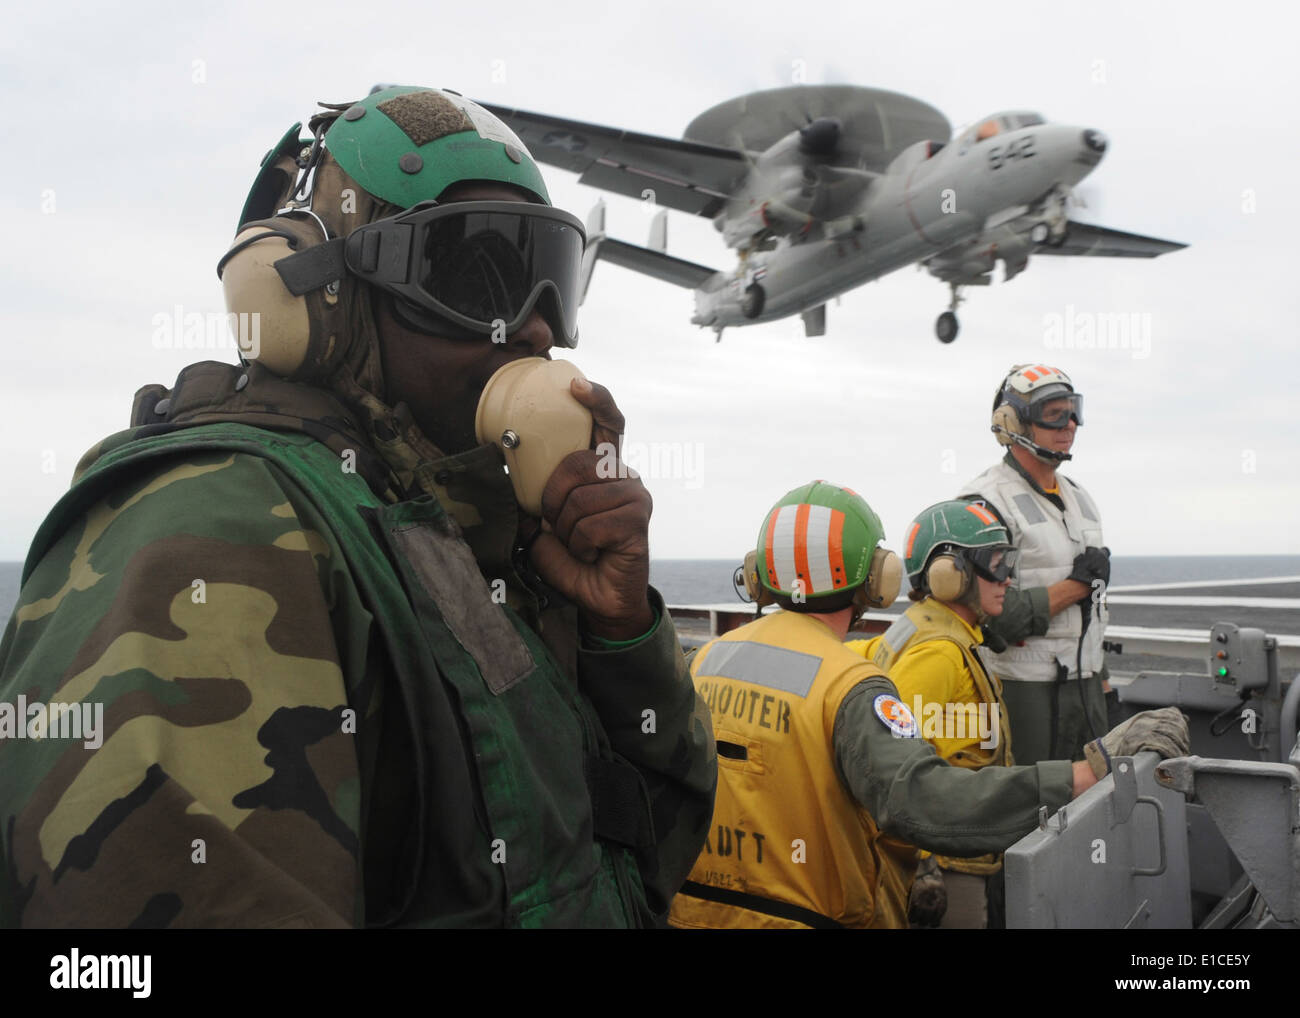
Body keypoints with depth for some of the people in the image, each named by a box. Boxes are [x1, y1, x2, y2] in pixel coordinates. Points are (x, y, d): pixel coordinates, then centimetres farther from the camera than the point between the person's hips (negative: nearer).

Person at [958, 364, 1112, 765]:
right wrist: (1077, 584, -14)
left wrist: (1104, 686, 18)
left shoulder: (1078, 498, 13)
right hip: (1025, 691, -8)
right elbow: (994, 619, -23)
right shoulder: (985, 504, -15)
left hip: (1085, 687, 8)